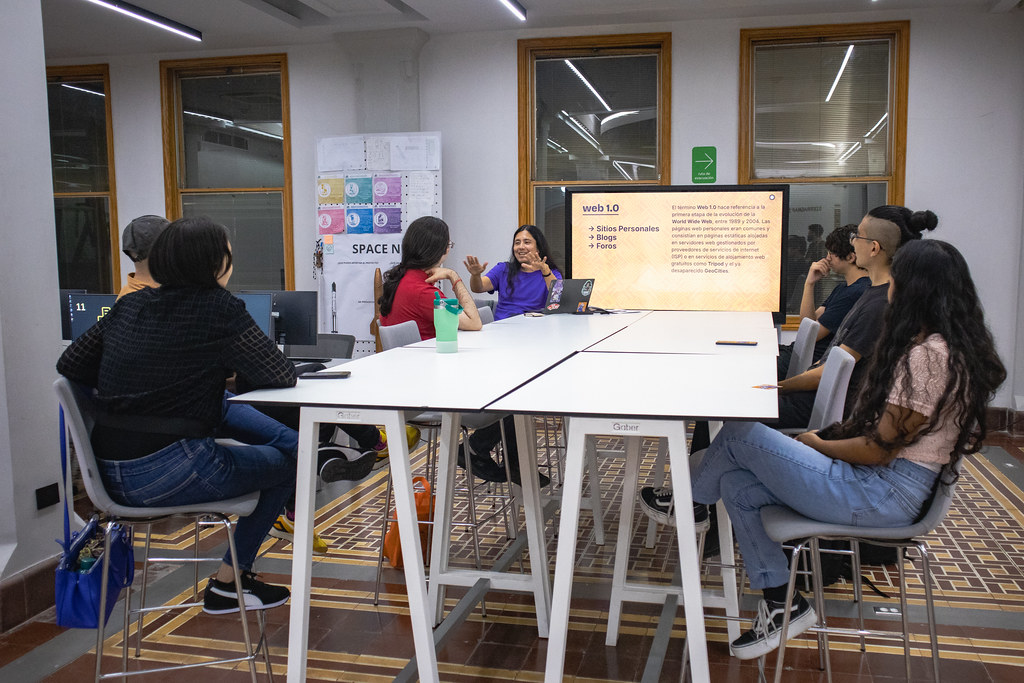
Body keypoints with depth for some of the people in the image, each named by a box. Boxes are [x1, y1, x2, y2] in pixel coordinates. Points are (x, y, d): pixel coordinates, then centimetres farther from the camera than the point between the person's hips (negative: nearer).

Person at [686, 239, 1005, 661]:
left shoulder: (929, 355, -21)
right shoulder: (947, 346, 11)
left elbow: (879, 449, -20)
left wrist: (819, 444, -3)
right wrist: (831, 436, 6)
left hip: (885, 494, -10)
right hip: (887, 485, 10)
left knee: (739, 436, -8)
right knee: (737, 485, 2)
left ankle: (688, 500, 22)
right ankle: (782, 605, 9)